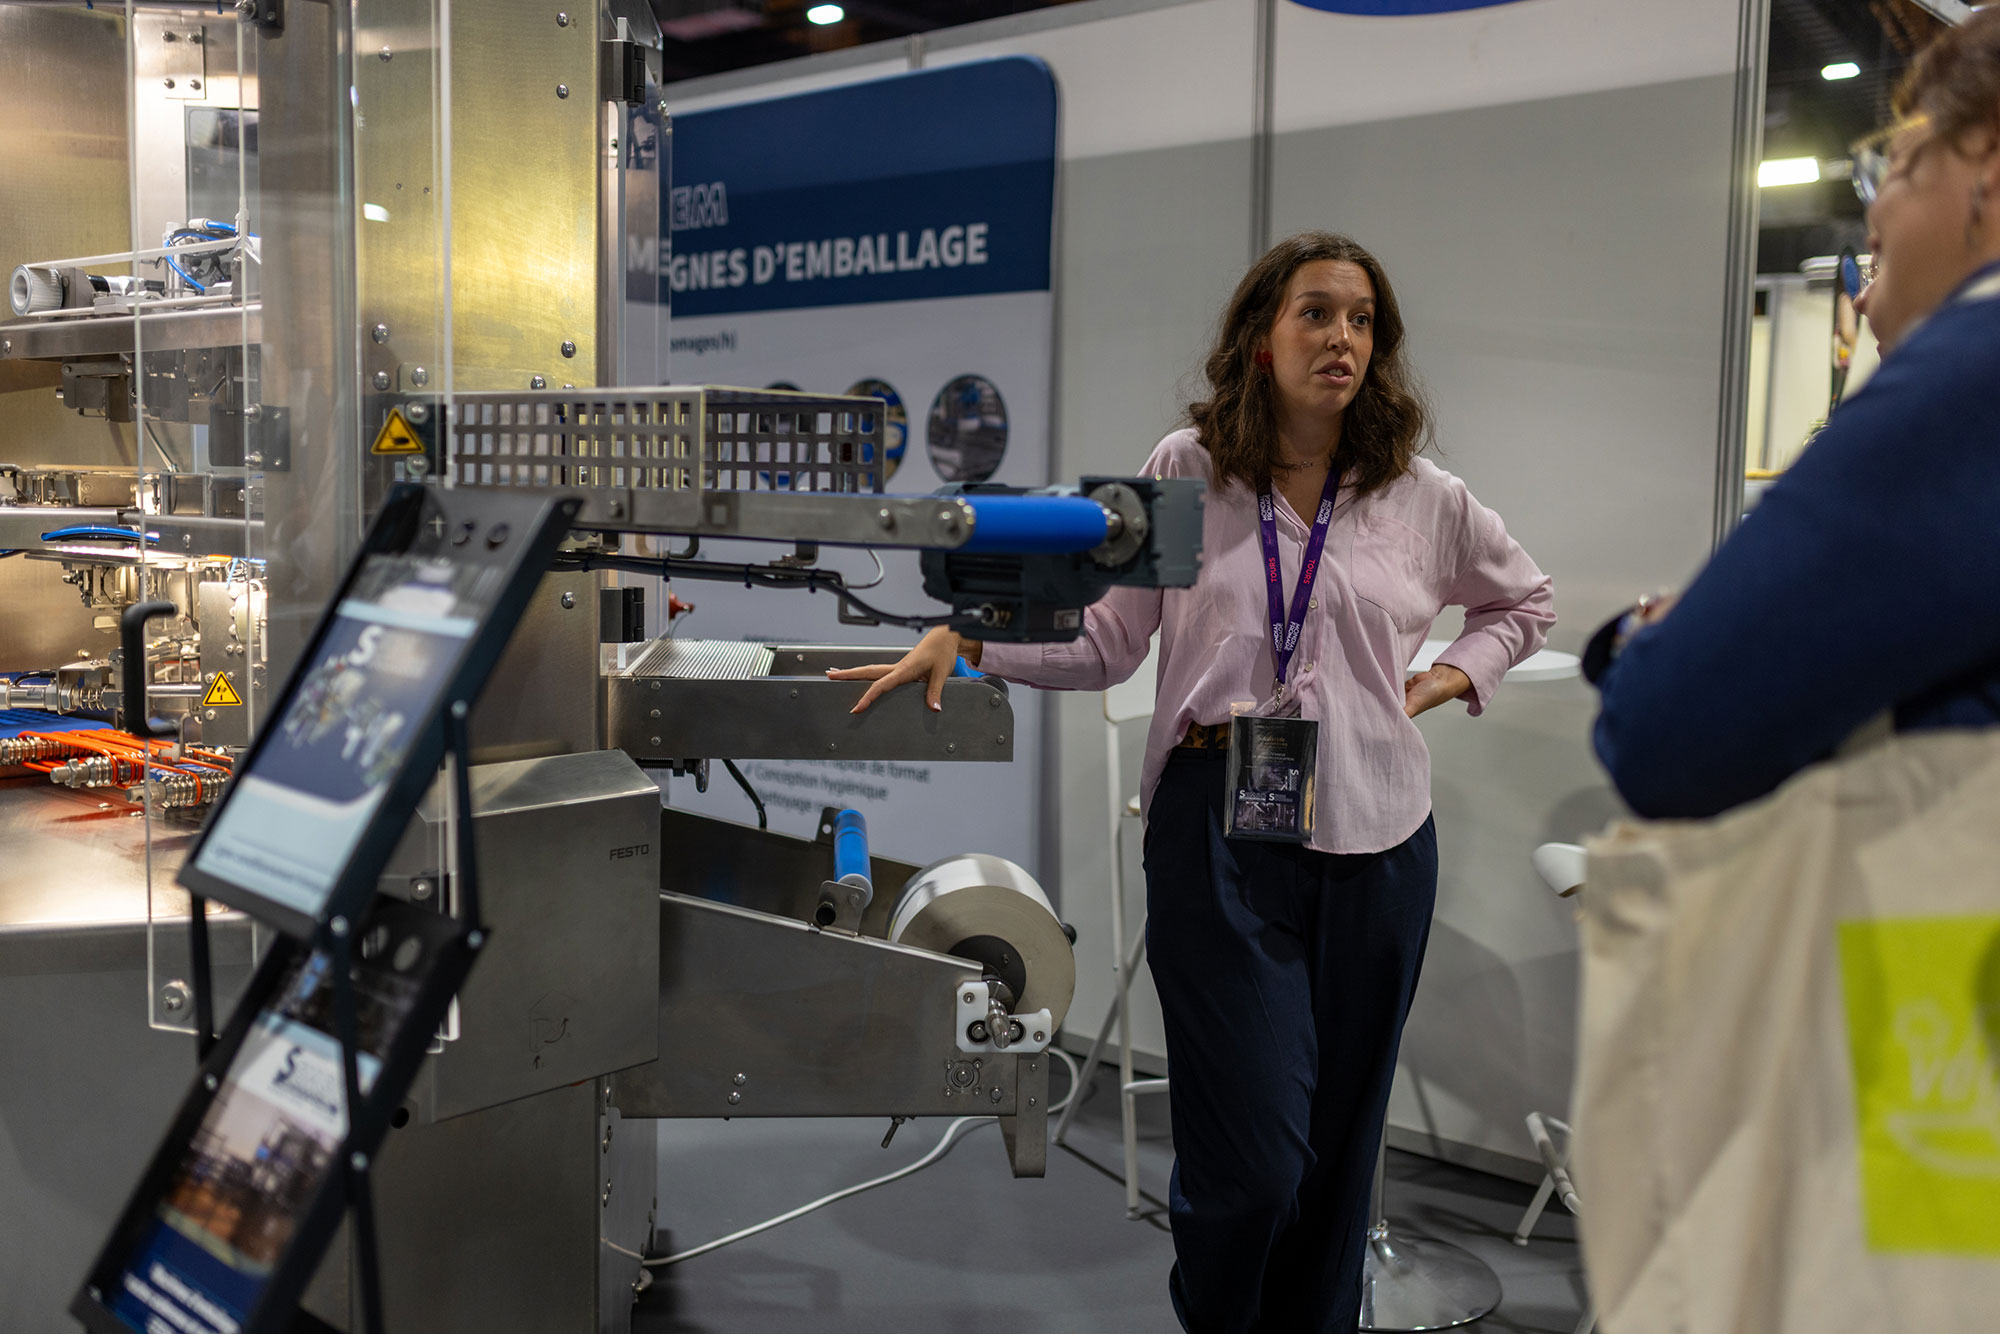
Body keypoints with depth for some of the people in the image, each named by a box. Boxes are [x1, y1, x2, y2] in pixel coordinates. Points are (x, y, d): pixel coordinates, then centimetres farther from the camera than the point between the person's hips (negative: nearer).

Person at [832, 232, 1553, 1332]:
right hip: (1219, 828, -2)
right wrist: (964, 638, -8)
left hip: (1373, 839, 3)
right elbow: (1105, 641, 4)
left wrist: (1444, 682, 8)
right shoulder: (1186, 471, 4)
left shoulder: (1423, 498, 8)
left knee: (1339, 1141, 11)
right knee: (1251, 1157, -5)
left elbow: (1523, 603, 25)